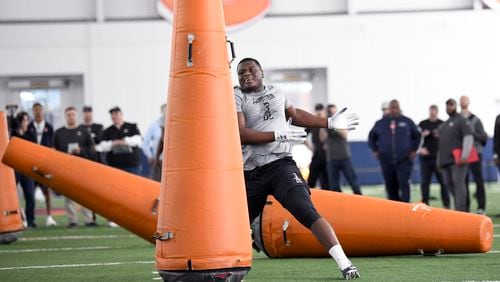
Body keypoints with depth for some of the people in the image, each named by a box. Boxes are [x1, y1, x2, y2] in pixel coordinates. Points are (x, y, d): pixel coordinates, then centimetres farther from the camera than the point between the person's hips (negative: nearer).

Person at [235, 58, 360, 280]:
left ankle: (344, 263, -23)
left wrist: (330, 123, 33)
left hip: (280, 164, 1)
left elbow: (295, 115, 32)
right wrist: (278, 135, -17)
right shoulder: (236, 97, -2)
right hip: (250, 174, 0)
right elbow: (239, 134, -15)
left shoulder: (277, 93, 13)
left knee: (307, 212, -18)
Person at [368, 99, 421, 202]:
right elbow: (371, 137, 19)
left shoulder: (407, 122, 4)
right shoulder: (381, 123, 8)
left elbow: (417, 135, 15)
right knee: (391, 188, 5)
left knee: (404, 185, -12)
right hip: (386, 162, 2)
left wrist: (414, 150, 8)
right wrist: (375, 150, 9)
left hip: (404, 160, -2)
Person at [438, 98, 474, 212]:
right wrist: (439, 160, 22)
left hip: (457, 160, -8)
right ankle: (462, 207, 14)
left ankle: (460, 209, -16)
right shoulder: (444, 124, 24)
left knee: (458, 183, -13)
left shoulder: (461, 120, -1)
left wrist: (464, 156, -18)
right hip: (445, 160, 8)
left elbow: (468, 138, -11)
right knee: (448, 184, 5)